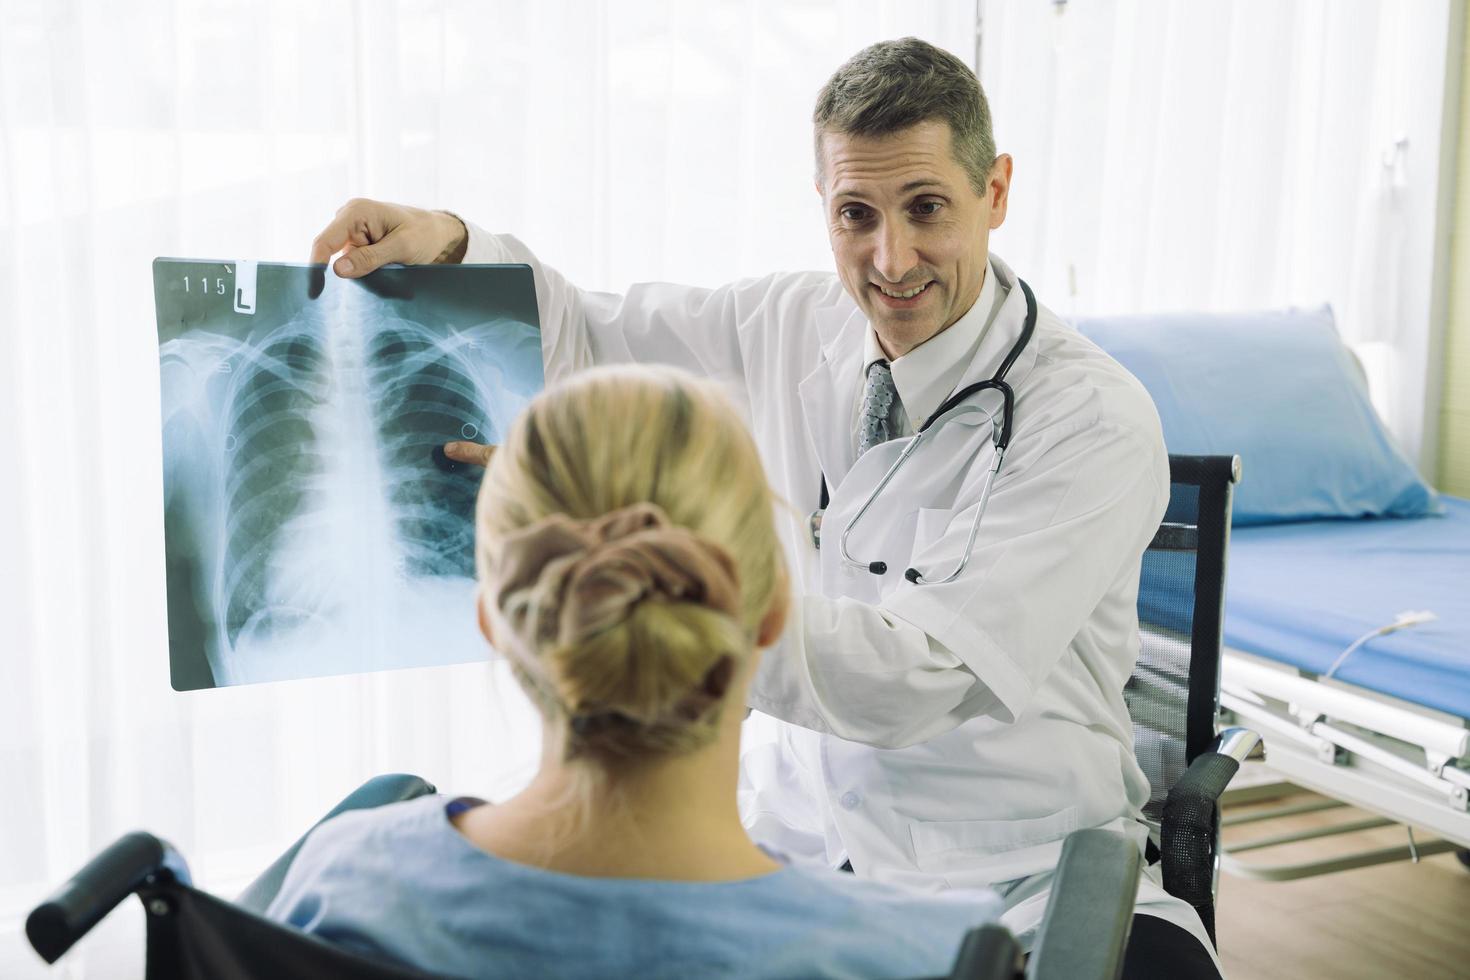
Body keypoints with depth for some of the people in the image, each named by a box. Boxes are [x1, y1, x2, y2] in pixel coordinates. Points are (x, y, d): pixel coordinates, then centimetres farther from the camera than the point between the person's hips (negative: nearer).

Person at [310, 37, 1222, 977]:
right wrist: (444, 242, -6)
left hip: (1017, 889, -3)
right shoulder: (790, 325, 1)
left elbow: (915, 682, -24)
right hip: (790, 839, 3)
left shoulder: (1098, 423, -16)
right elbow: (585, 336, 13)